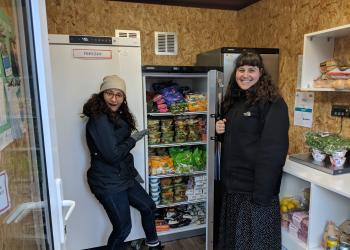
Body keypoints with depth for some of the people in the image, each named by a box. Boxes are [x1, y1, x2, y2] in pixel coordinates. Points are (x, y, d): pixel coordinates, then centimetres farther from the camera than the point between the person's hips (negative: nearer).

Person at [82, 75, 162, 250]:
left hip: (123, 176, 10)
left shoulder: (117, 117, 9)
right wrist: (133, 139, -13)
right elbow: (112, 154, -25)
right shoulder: (99, 120, -21)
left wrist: (132, 170, 15)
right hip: (108, 182, -10)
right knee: (123, 226, 2)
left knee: (148, 206, 21)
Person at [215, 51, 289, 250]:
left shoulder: (271, 103, -15)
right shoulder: (234, 101, 10)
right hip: (232, 186, 8)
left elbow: (273, 151, -21)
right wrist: (221, 131, -1)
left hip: (254, 189, -7)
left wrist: (262, 195, -23)